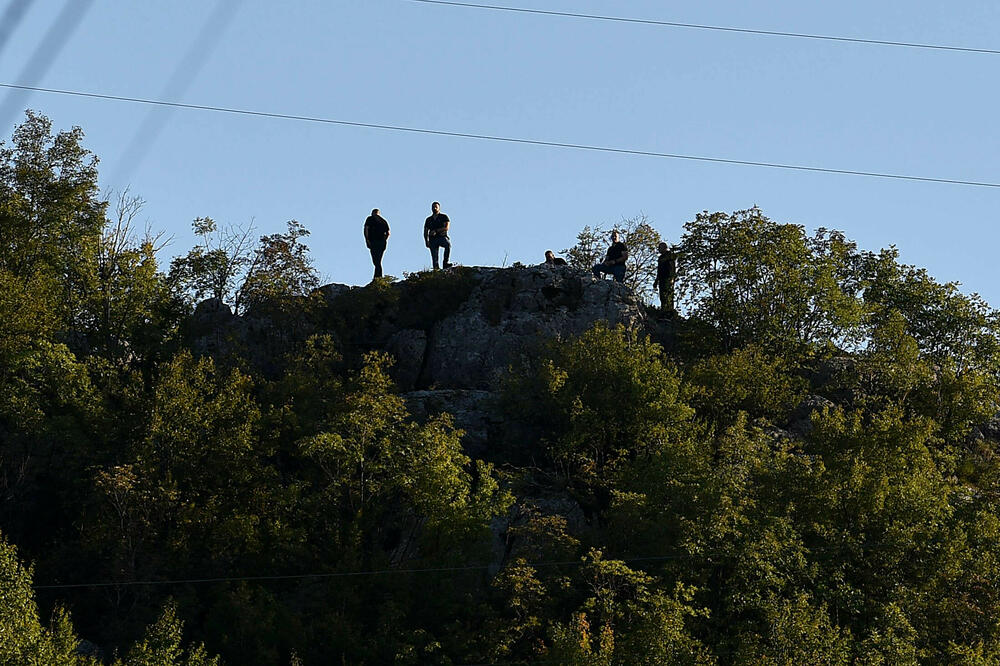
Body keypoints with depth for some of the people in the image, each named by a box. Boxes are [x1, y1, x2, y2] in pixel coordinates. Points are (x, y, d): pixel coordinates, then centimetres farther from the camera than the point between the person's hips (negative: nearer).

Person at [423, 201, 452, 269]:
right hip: (432, 239, 3)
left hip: (442, 237, -3)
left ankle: (446, 263, -35)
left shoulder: (444, 217, 10)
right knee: (434, 257, -10)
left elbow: (446, 227, -3)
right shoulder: (428, 220, 20)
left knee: (448, 244, -35)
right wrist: (426, 241, 4)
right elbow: (425, 232, 20)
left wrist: (436, 231, -11)